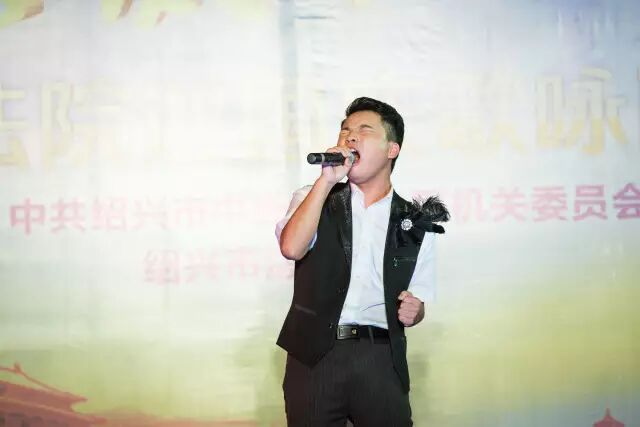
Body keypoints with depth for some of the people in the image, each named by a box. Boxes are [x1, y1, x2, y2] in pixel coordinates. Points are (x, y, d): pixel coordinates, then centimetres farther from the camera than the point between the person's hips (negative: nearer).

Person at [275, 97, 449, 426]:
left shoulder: (415, 223, 10)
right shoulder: (316, 198, 8)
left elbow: (416, 307, 14)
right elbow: (292, 248, -14)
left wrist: (413, 311, -8)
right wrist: (326, 180, -13)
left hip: (381, 361, 1)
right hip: (314, 356, -1)